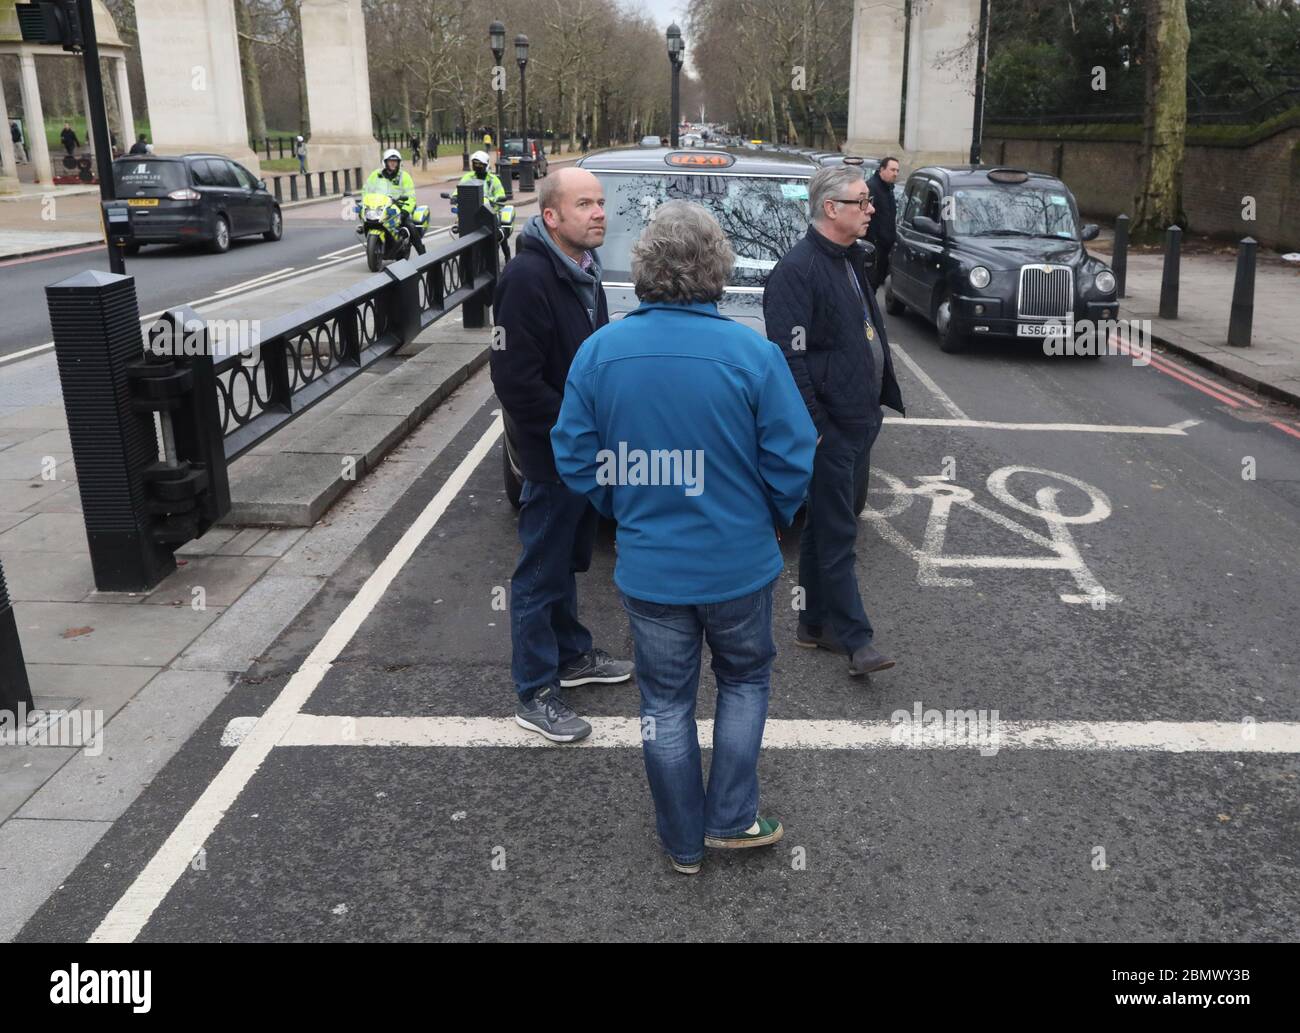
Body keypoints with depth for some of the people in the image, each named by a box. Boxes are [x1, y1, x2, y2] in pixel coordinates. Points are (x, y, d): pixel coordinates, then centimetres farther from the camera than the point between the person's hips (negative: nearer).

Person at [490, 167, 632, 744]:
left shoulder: (582, 272, 9)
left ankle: (572, 655, 39)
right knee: (542, 572, 2)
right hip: (550, 454, -9)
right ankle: (535, 695, 14)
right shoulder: (528, 278, -22)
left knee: (567, 561, 22)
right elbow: (516, 380, -26)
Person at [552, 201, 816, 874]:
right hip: (738, 561, -1)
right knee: (744, 681, 23)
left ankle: (683, 845, 30)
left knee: (666, 702, 16)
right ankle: (732, 820, 27)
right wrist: (772, 519, 9)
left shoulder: (600, 351, -9)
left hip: (648, 566, 2)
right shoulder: (753, 353, -15)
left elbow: (575, 458, -3)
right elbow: (792, 462, -11)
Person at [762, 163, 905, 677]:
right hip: (830, 424, -9)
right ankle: (854, 638, 5)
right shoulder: (797, 269, -16)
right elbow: (791, 355, -21)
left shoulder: (852, 260, 15)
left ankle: (816, 624, 26)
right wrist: (810, 425, -22)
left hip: (858, 418, 10)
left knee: (825, 526, 16)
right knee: (836, 532, -2)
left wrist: (882, 396, 18)